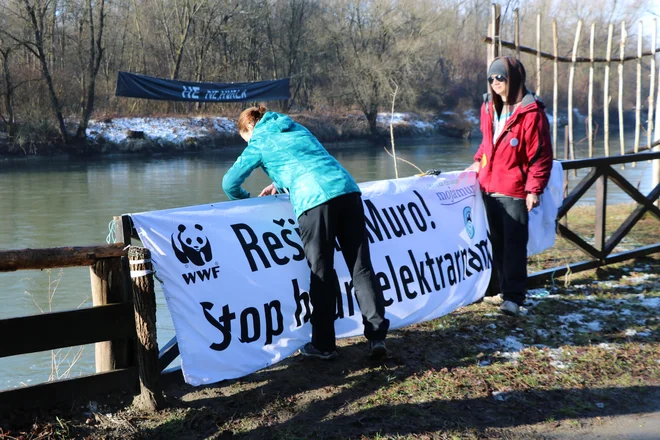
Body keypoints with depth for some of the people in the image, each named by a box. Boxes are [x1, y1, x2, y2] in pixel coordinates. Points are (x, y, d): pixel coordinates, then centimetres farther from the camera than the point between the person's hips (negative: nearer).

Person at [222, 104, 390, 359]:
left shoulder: (259, 142, 15)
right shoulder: (297, 128, 31)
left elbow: (229, 184, 15)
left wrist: (244, 199, 35)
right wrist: (280, 185, 44)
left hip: (314, 201, -5)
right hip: (347, 191, 5)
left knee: (321, 273, 3)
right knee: (361, 266, 5)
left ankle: (323, 345, 9)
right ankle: (377, 336, 1)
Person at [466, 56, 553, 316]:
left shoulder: (530, 112, -13)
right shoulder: (489, 107, 10)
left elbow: (541, 155, -13)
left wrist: (534, 189, -16)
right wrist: (479, 161, 11)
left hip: (514, 191, -7)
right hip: (489, 187, 8)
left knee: (514, 244, -5)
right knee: (498, 242, 13)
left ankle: (514, 297, -1)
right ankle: (505, 291, 23)